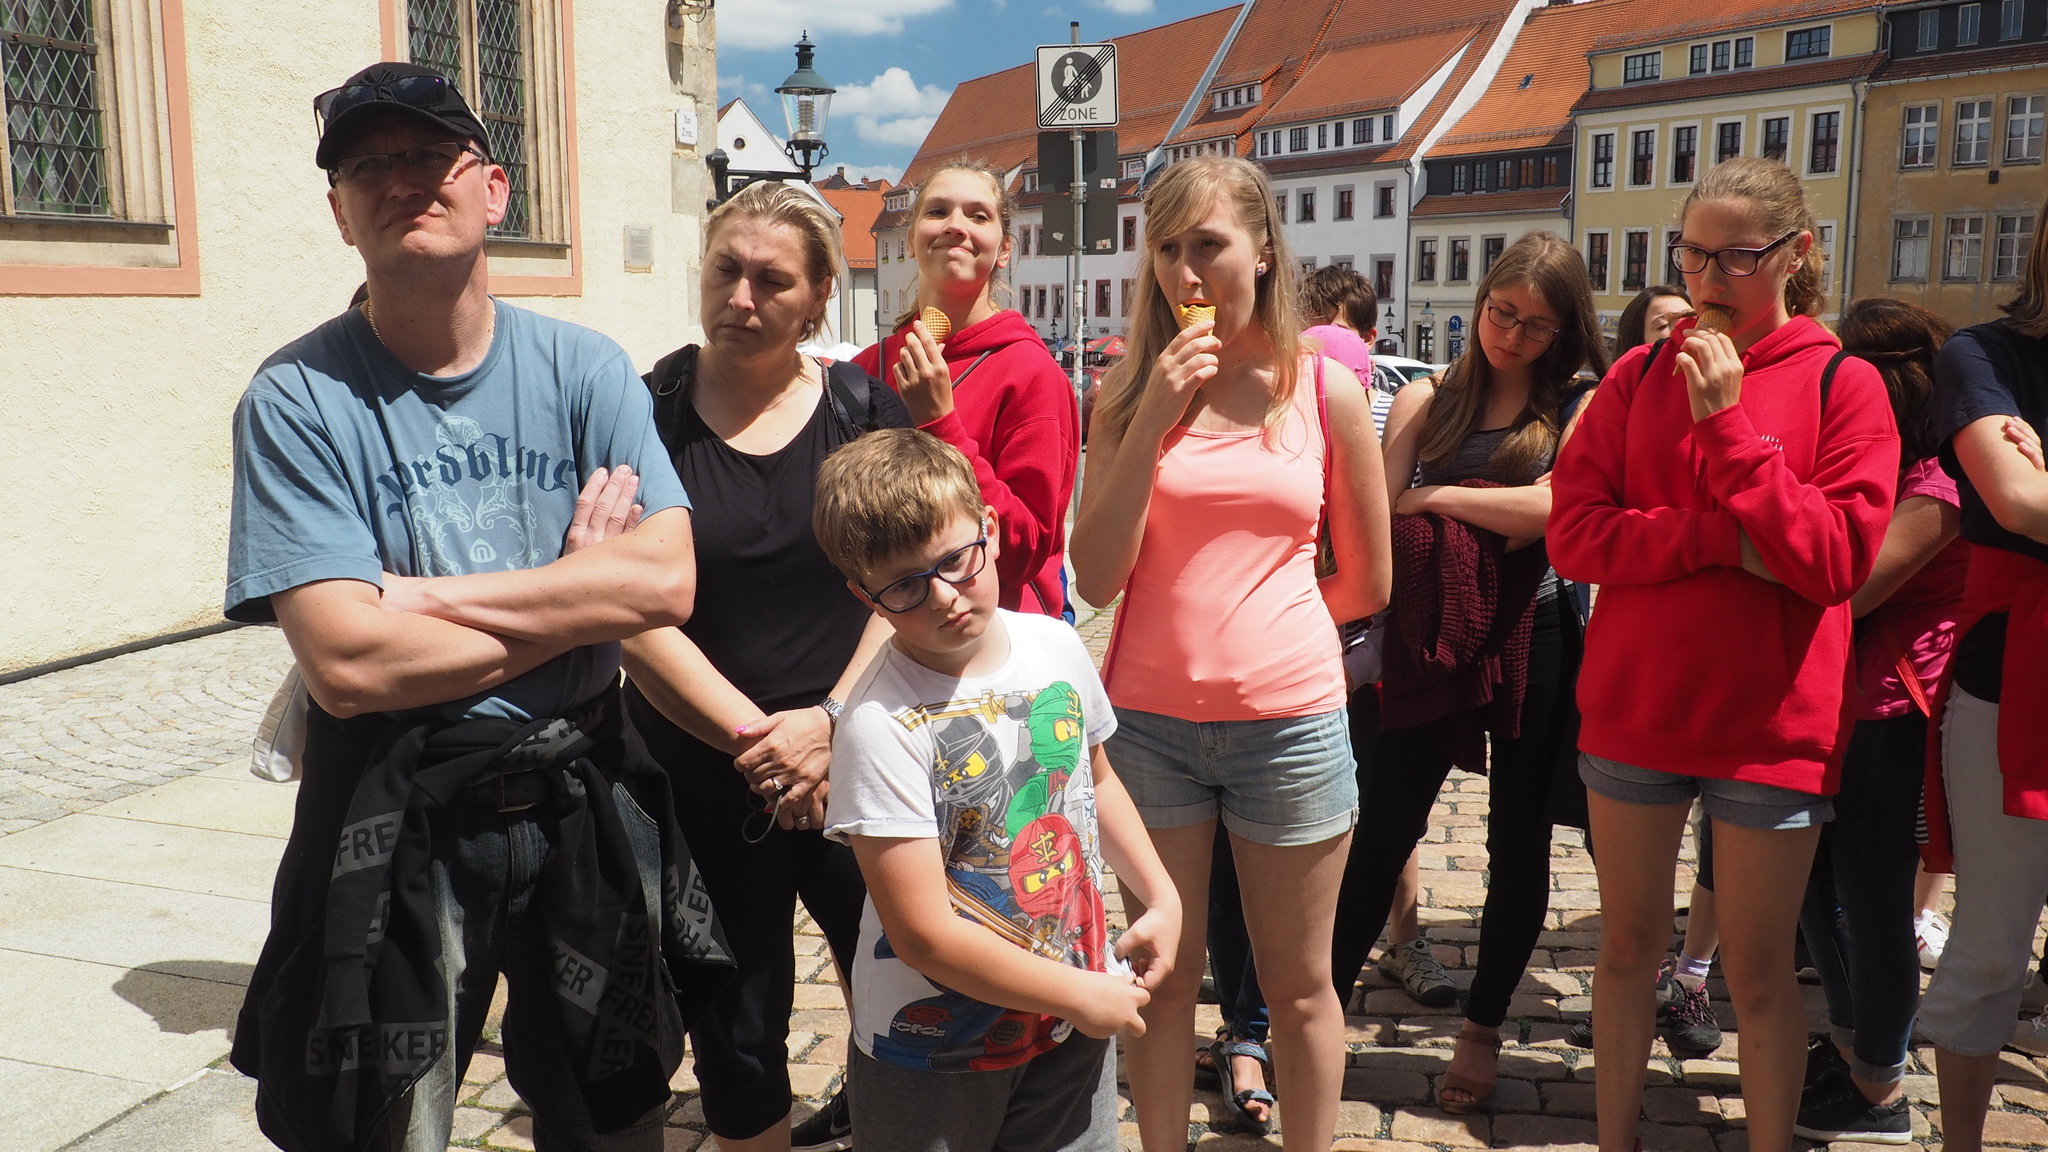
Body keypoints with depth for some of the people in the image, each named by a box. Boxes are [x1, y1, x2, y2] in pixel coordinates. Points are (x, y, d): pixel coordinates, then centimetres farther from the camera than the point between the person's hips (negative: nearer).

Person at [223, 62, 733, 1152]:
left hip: (586, 808, 3)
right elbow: (348, 664, -20)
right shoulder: (297, 400, -11)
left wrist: (427, 594, -18)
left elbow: (668, 579, -15)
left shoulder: (585, 368, -2)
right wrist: (576, 593, -13)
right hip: (396, 832, -2)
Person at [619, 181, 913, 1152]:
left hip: (857, 767, 1)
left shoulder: (864, 408, 1)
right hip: (704, 777, -1)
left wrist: (832, 723, -14)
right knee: (735, 1032, 11)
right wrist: (757, 739, -15)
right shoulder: (646, 414, -4)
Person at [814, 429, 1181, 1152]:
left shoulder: (1055, 646, -4)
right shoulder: (881, 727, -24)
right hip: (933, 1053, -5)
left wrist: (1160, 897, 7)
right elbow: (924, 935, -24)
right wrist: (1082, 996, -16)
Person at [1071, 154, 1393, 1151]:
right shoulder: (1130, 391, 1)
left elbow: (1365, 583, 8)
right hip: (1149, 721, 1)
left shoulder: (1327, 390, 0)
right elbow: (1097, 577, -9)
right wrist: (1157, 415, -14)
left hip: (1290, 720, 0)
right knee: (1162, 979, 14)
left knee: (1298, 986, 13)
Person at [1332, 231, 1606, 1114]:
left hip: (1534, 638, -1)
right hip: (1431, 637, 1)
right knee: (1382, 832, 4)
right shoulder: (1428, 402, 6)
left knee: (1518, 842, 10)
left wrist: (1436, 498, -8)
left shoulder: (1579, 411, 1)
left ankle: (1483, 1029, 27)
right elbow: (1380, 510, -5)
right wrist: (1501, 523, -15)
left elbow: (1551, 507, -15)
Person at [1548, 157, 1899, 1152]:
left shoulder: (1842, 385, -3)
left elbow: (1834, 559, -13)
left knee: (1756, 969, 8)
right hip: (1631, 708, 3)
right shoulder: (1638, 376, 4)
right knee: (1627, 946, 14)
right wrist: (1725, 540, -17)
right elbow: (1573, 532, -5)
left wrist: (1727, 423, -18)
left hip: (1768, 724, -2)